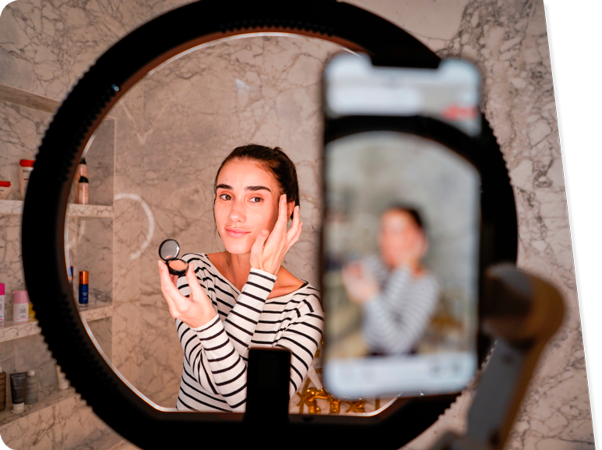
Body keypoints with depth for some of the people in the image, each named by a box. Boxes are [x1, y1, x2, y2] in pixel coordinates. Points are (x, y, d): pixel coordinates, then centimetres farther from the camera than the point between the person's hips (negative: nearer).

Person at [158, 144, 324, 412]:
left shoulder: (304, 304, -12)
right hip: (190, 407, 2)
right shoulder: (193, 268, -6)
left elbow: (256, 403, -19)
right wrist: (261, 280, -26)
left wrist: (207, 324, -30)